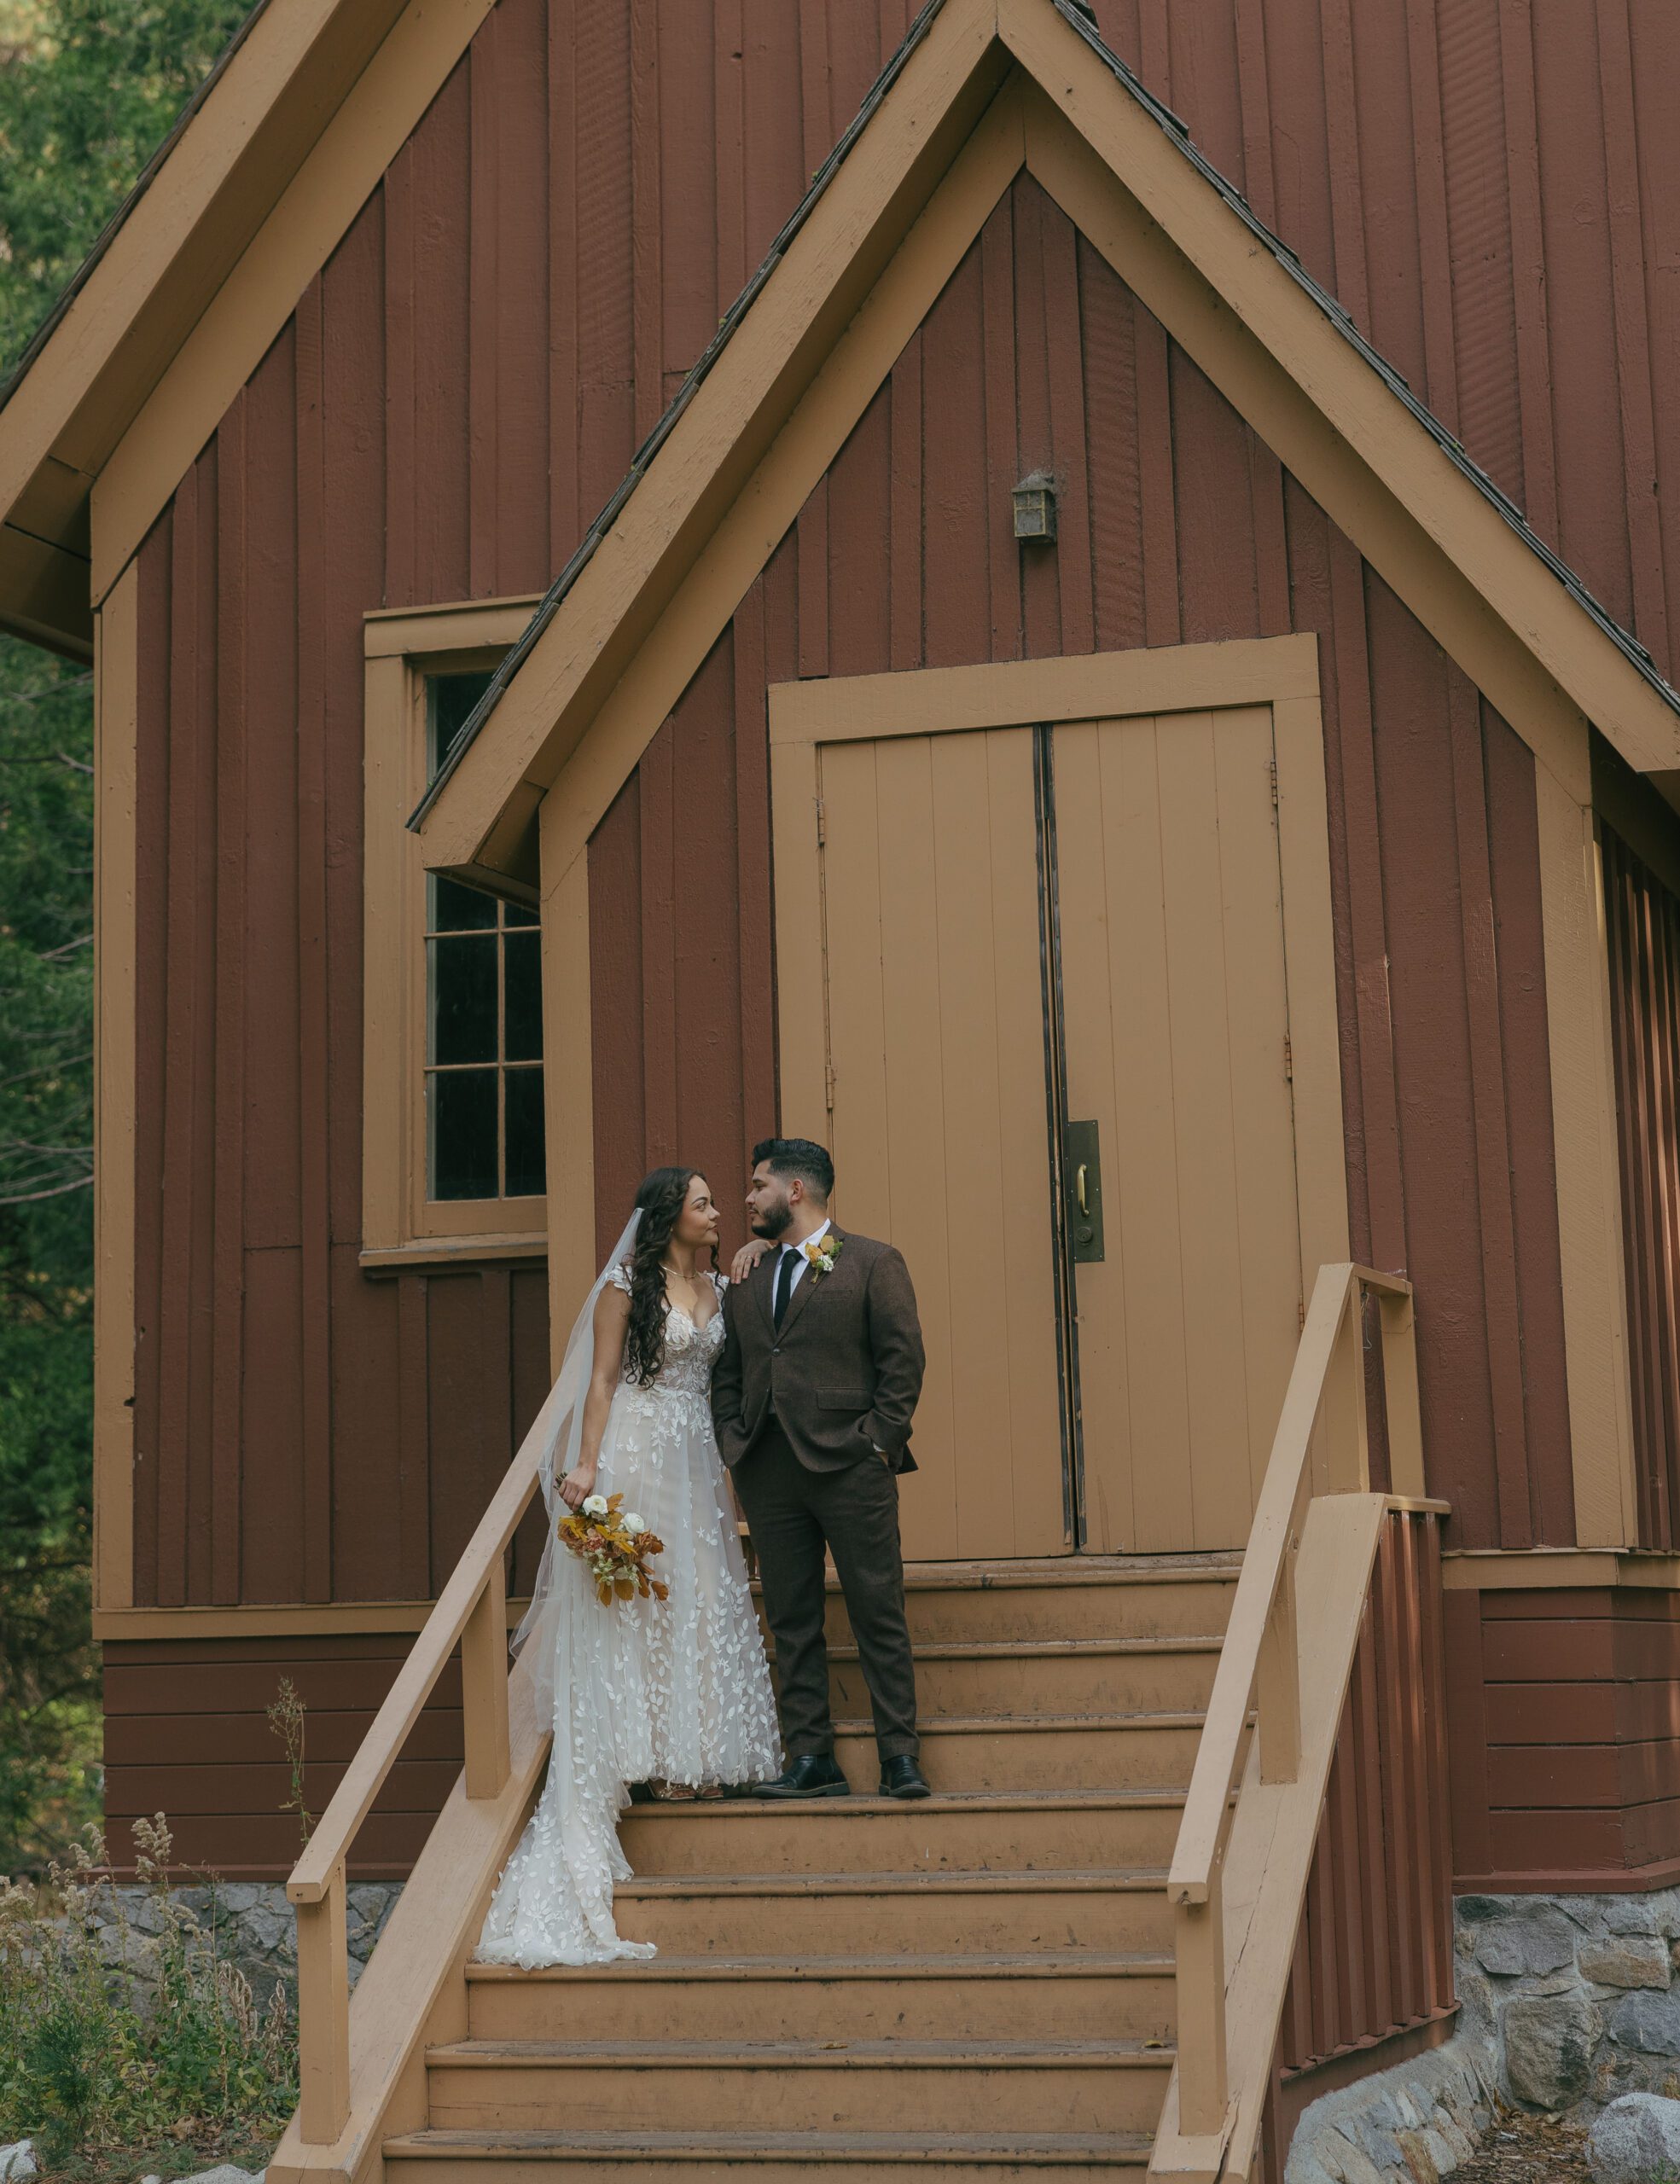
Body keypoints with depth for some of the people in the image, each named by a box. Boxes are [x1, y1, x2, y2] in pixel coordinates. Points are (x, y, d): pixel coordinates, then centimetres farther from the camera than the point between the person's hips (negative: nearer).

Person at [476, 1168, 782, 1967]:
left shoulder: (717, 1287, 12)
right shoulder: (627, 1286, -7)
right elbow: (601, 1381, -9)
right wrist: (586, 1465, -16)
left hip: (695, 1457, 7)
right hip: (637, 1454, -7)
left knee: (703, 1596, 6)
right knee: (639, 1602, -3)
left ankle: (692, 1755, 13)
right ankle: (652, 1759, 2)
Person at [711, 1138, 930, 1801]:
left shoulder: (873, 1263, 2)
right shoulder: (745, 1279, 17)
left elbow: (903, 1360, -3)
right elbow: (726, 1372, 17)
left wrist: (879, 1441, -10)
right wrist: (732, 1443, 4)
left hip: (849, 1465, -5)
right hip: (768, 1470, 5)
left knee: (879, 1615, -2)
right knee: (791, 1621, 5)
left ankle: (900, 1758, 3)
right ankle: (811, 1760, 9)